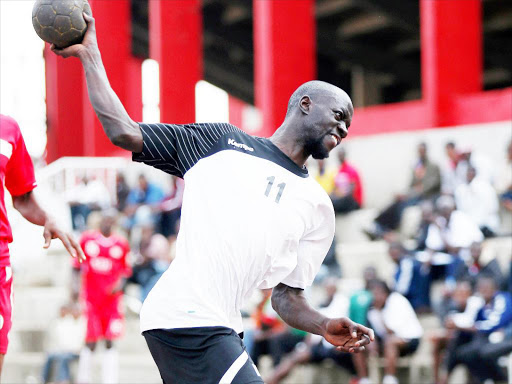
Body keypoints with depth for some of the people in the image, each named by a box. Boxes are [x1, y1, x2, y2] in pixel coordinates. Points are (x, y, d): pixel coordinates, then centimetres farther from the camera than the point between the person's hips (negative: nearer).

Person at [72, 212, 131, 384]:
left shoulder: (121, 243, 8)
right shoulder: (88, 239, 6)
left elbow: (125, 270, 13)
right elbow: (77, 266, 12)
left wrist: (120, 284, -5)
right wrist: (75, 286, 2)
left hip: (112, 297, 1)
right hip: (91, 297, -1)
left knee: (110, 342, -3)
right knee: (91, 341, -2)